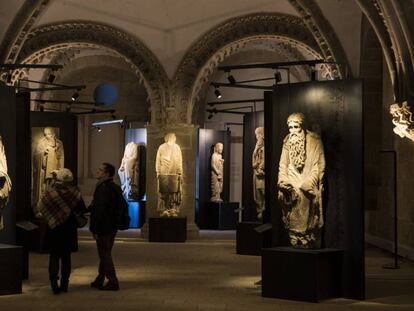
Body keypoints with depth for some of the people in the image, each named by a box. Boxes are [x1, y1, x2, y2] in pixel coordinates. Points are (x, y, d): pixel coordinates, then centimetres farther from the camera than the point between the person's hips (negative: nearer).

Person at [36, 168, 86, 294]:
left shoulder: (50, 191, -11)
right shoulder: (74, 192, -9)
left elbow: (40, 207, -4)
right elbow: (81, 210, -4)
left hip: (53, 228, -1)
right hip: (69, 229, 1)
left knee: (54, 256, 6)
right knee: (66, 257, 11)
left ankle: (54, 283, -4)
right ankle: (64, 283, 12)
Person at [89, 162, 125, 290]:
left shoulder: (103, 188, -19)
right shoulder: (115, 187, 12)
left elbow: (100, 209, -22)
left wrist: (95, 228, -18)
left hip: (103, 227, -10)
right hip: (112, 226, 10)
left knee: (105, 255, -2)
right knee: (105, 254, 16)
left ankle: (112, 282, 1)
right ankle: (99, 280, 26)